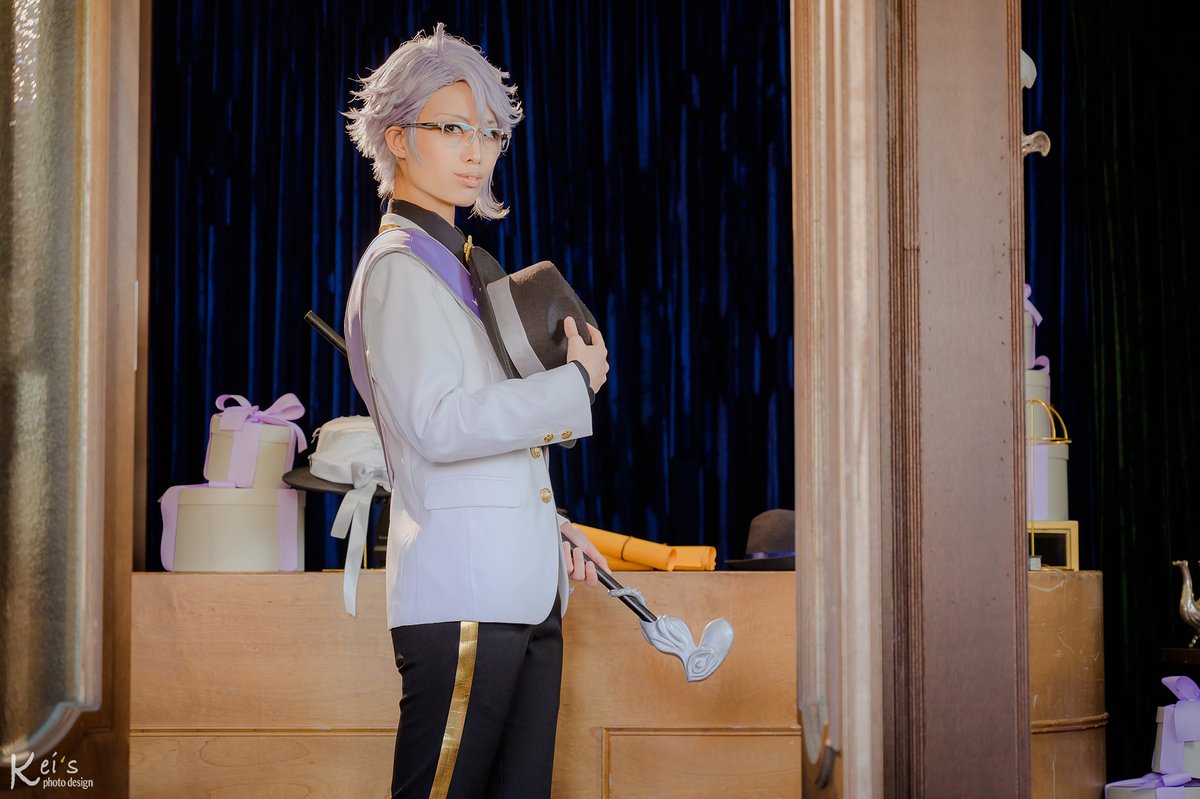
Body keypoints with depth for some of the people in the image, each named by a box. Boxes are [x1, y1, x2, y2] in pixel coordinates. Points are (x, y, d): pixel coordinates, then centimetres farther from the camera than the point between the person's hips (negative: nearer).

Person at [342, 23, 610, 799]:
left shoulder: (458, 263, 22)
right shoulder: (399, 265, -7)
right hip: (463, 596, -9)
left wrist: (554, 530, 17)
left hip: (522, 590, 9)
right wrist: (576, 385, -11)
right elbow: (438, 424, -20)